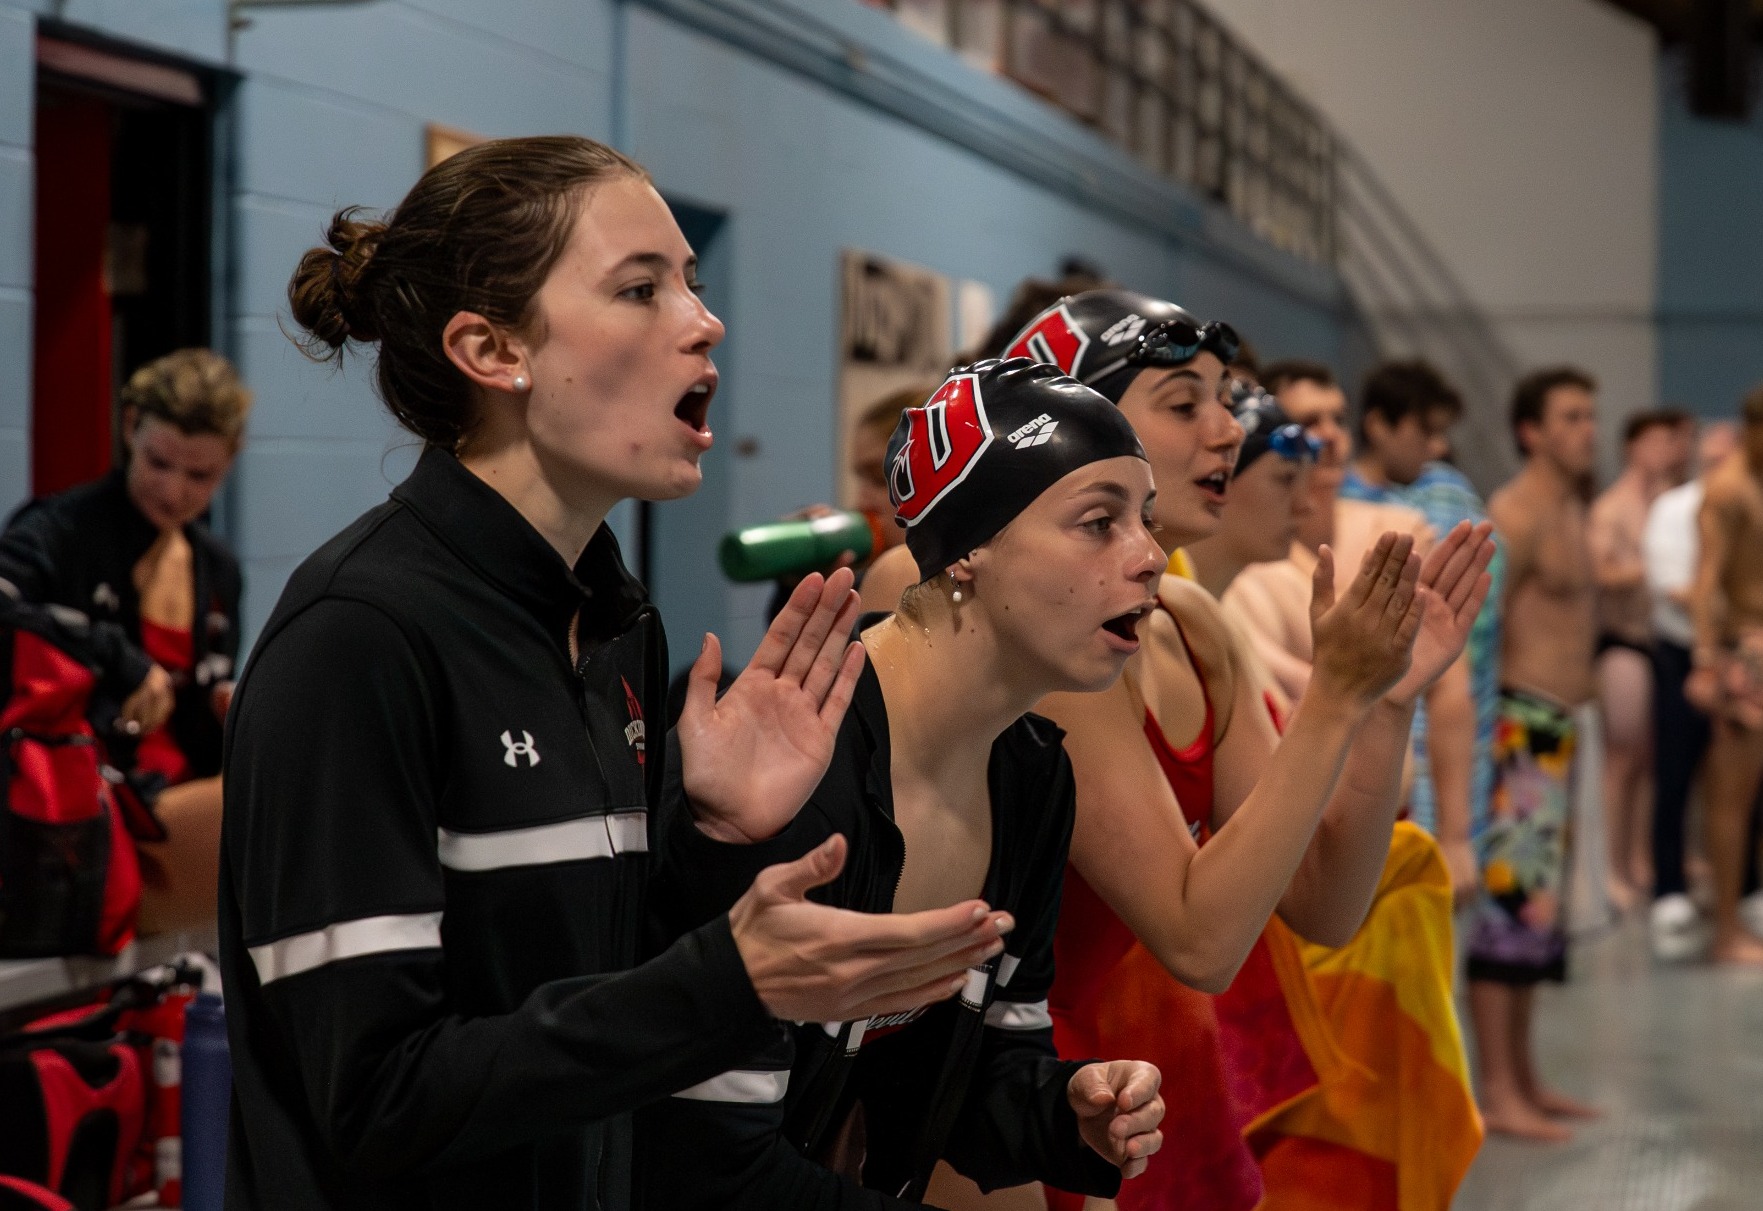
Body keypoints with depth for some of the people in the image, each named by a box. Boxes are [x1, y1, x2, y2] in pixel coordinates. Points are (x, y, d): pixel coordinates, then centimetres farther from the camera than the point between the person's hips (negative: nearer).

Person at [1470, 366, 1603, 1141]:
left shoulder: (1569, 511, 17)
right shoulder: (1516, 515, -14)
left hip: (1558, 728, 10)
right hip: (1521, 727, -10)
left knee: (1540, 905, 14)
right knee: (1513, 900, -9)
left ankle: (1524, 1079, 22)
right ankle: (1497, 1094, -6)